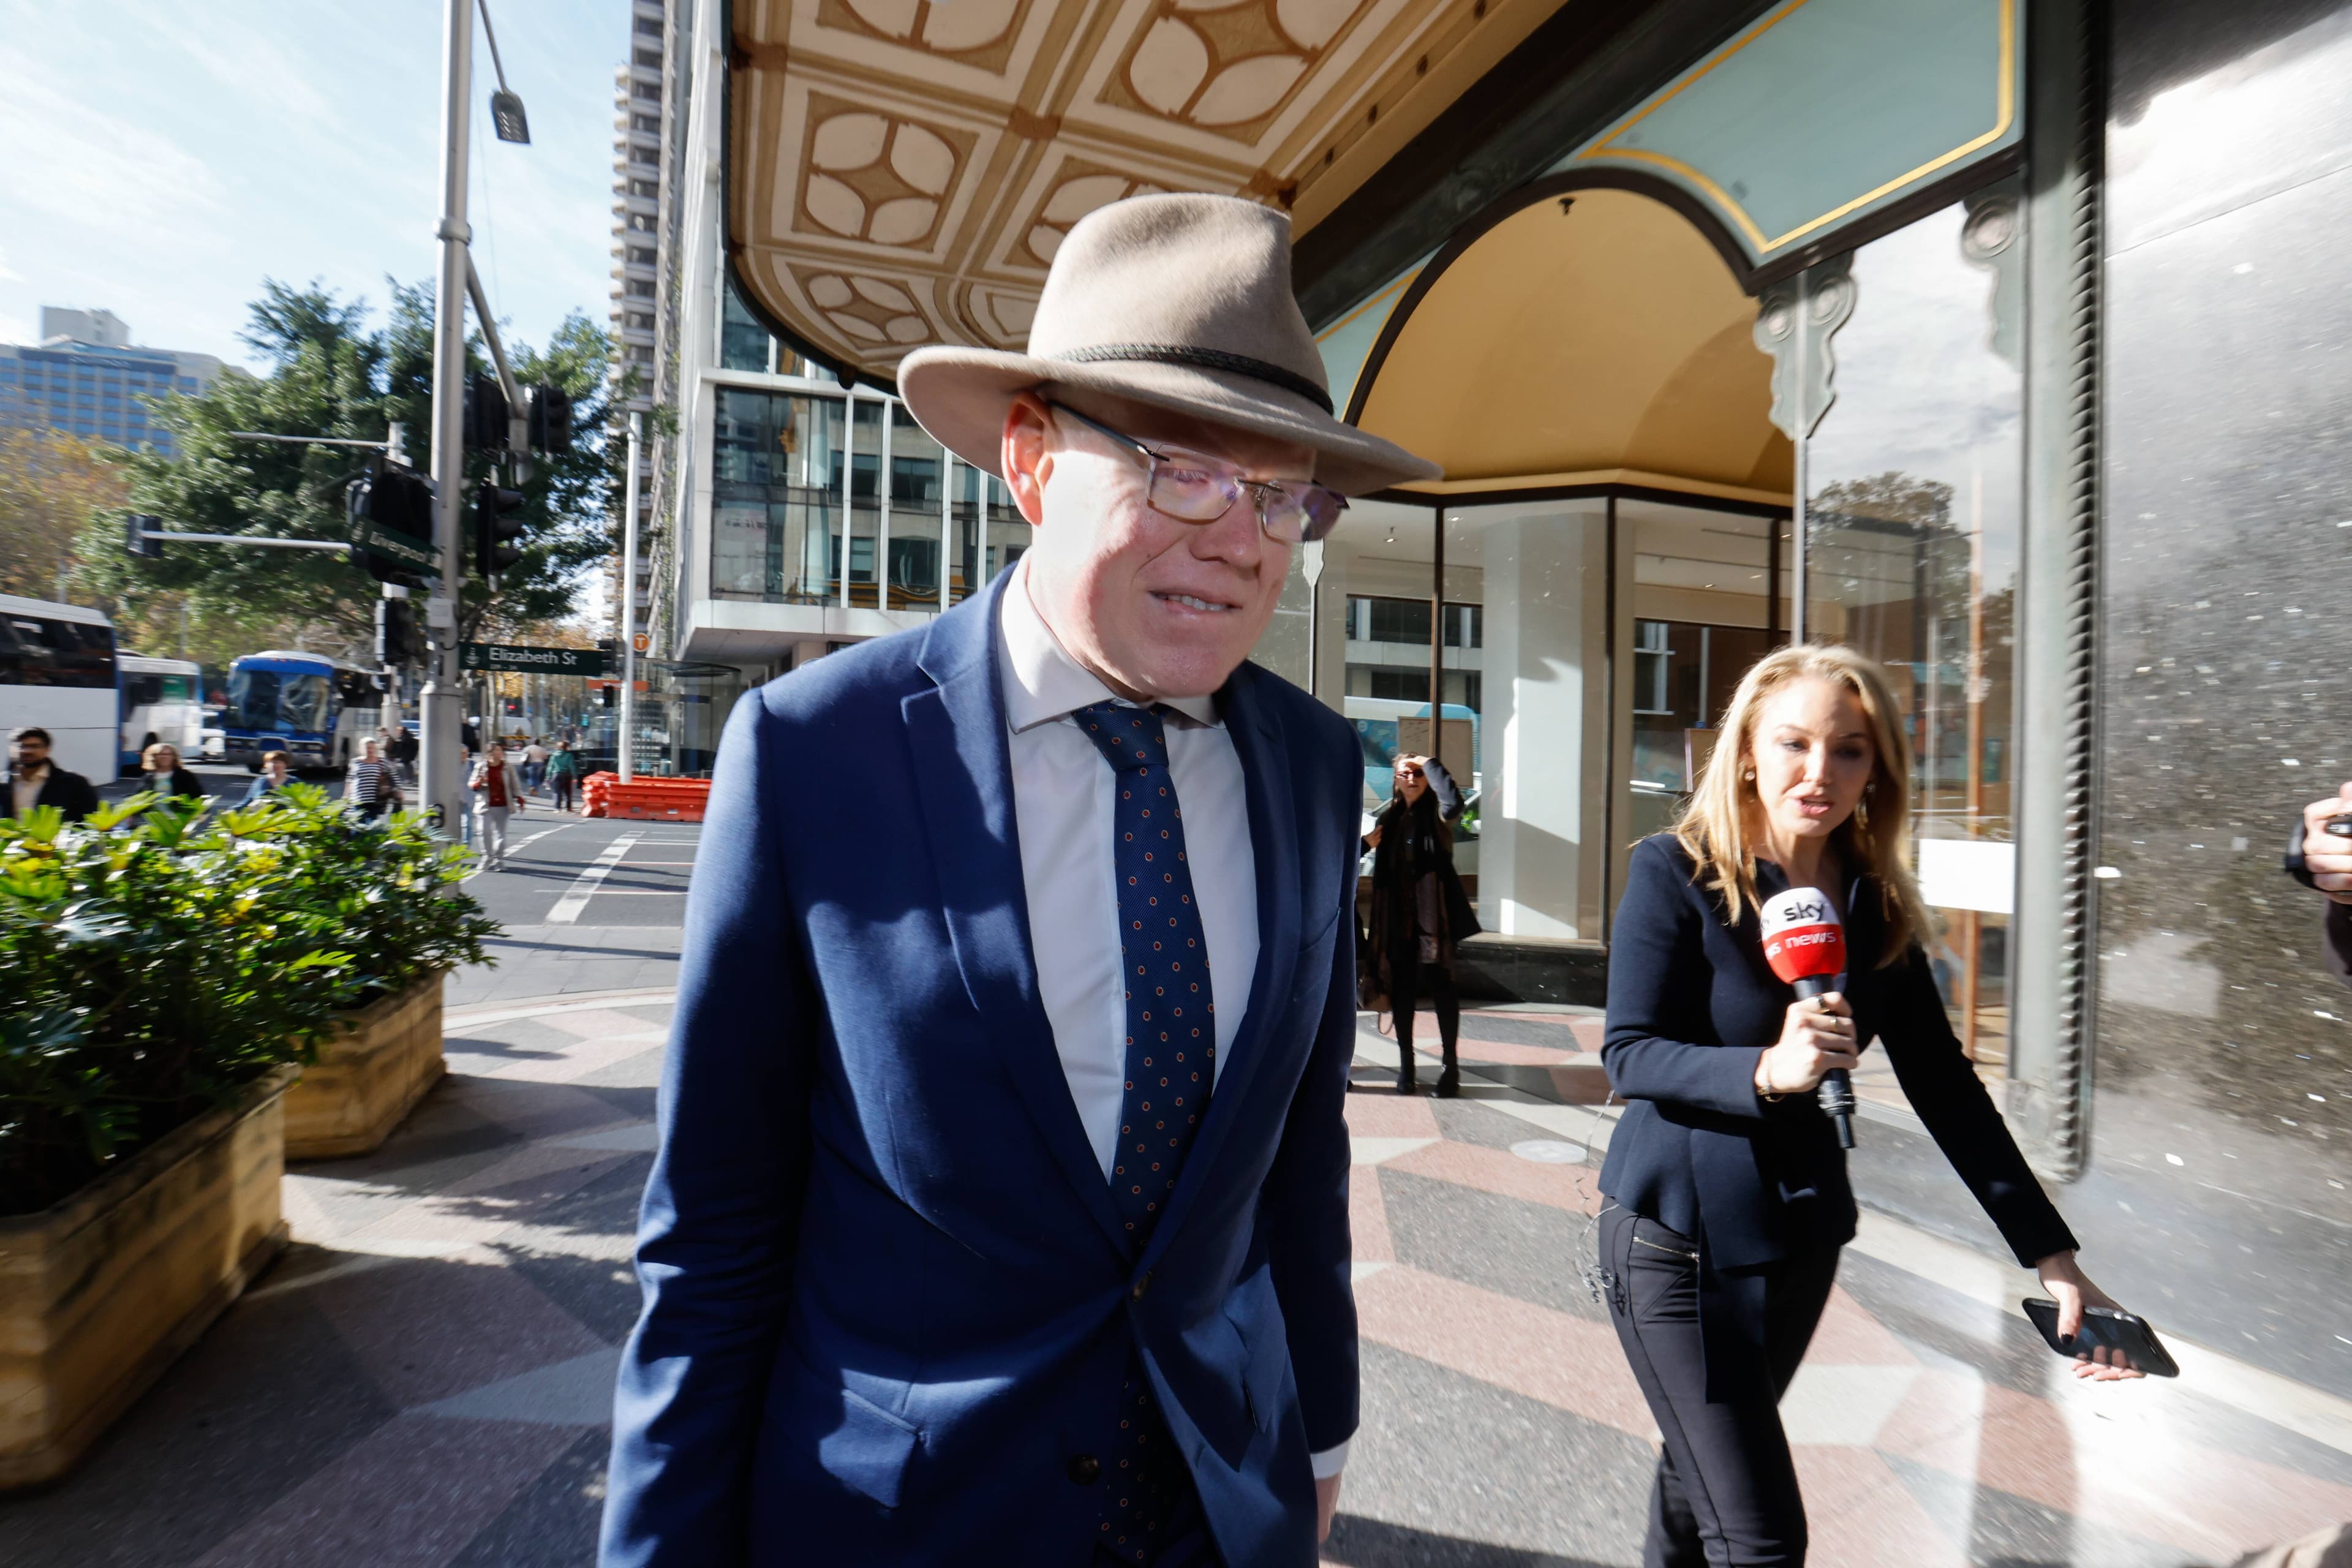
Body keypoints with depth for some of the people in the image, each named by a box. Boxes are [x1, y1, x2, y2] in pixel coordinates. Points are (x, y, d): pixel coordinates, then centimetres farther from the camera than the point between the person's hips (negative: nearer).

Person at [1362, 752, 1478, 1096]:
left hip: (1433, 910, -4)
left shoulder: (1435, 813, 1)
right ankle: (1405, 1061, 17)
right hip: (1397, 914, 4)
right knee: (1401, 985, 7)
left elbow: (1454, 803, -26)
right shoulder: (1387, 816, 12)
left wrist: (1430, 764, -16)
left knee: (1439, 981, -6)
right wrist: (1370, 844, -1)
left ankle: (1450, 1064, 3)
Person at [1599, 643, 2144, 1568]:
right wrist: (1766, 1068, -33)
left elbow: (1941, 1083, 3)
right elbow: (1630, 1055, -18)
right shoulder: (1675, 872, -15)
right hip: (1678, 1233, -5)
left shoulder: (1874, 902, 1)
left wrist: (2051, 1254, 0)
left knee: (1701, 1462, 22)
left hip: (1802, 1237, 5)